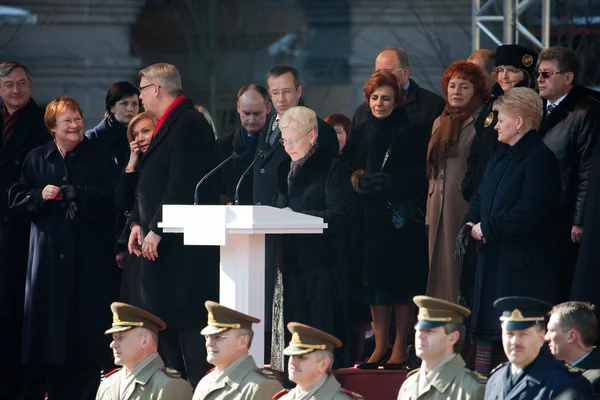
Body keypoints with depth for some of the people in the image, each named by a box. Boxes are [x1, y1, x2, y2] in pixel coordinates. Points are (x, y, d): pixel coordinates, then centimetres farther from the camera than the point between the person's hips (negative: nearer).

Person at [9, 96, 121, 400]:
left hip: (90, 255, -2)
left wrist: (78, 193, -17)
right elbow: (16, 199, 9)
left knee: (89, 324, -4)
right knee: (52, 319, 0)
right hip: (50, 253, 2)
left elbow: (113, 198, -6)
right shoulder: (36, 159, 12)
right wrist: (41, 195, -9)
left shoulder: (101, 157, 5)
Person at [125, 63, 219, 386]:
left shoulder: (188, 124, -13)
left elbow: (182, 185, -20)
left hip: (182, 246, -10)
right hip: (157, 240, 10)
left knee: (186, 323, -10)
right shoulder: (168, 125, 18)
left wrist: (157, 229, -19)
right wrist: (138, 223, 10)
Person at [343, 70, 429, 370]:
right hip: (370, 217, 4)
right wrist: (358, 181, -7)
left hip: (403, 218, -4)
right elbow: (347, 169, 14)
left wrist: (385, 183, -16)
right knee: (375, 278, 1)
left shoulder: (411, 133, -1)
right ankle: (380, 346, 5)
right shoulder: (360, 133, 14)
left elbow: (418, 176, -7)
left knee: (402, 280, -5)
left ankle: (400, 348, -1)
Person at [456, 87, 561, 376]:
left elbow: (529, 212, -22)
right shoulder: (500, 157, 16)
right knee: (486, 329, 11)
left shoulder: (539, 159, -14)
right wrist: (470, 225, 0)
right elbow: (481, 198, 21)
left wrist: (486, 229, -14)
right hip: (492, 261, 9)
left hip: (523, 264, -9)